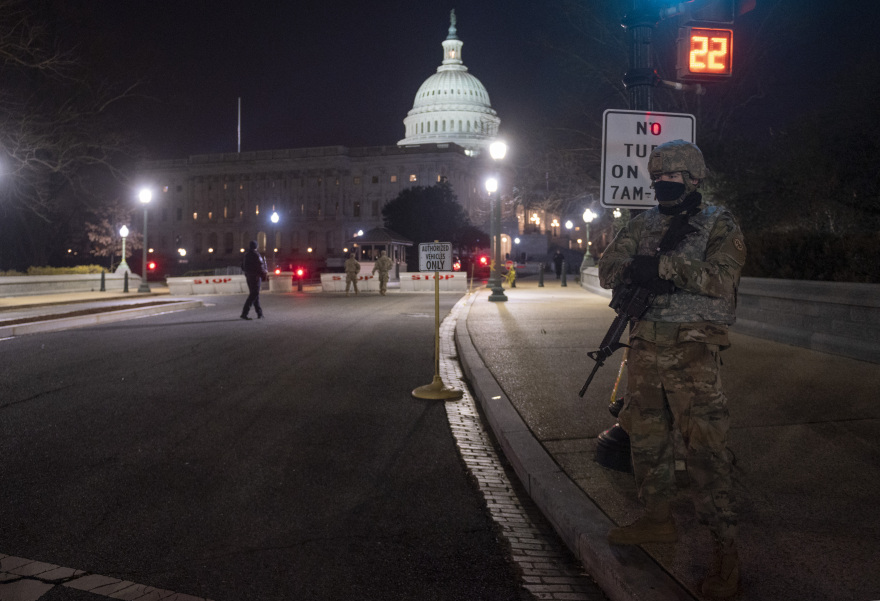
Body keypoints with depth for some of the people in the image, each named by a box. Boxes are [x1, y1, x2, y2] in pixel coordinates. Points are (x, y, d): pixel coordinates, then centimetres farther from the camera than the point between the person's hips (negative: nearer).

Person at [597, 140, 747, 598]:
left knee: (706, 447, -8)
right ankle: (657, 518, 32)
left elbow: (721, 278, -16)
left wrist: (663, 265, -22)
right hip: (645, 348, 6)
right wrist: (638, 268, -16)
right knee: (646, 436, 15)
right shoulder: (644, 224, 13)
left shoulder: (719, 225, -1)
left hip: (692, 350, -6)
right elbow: (608, 271, 5)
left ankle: (725, 548, 0)